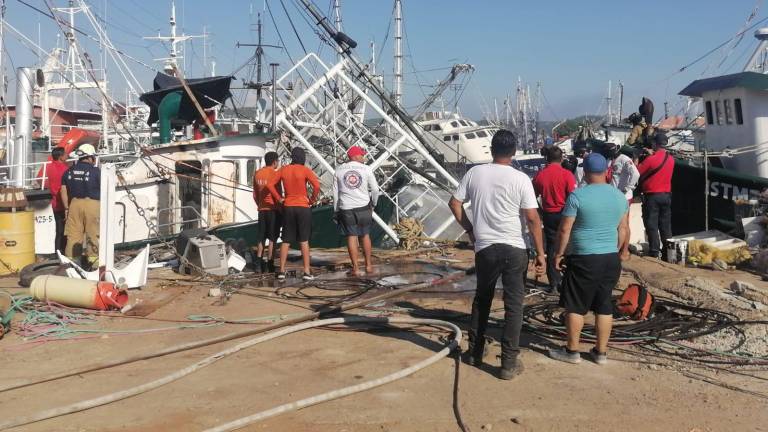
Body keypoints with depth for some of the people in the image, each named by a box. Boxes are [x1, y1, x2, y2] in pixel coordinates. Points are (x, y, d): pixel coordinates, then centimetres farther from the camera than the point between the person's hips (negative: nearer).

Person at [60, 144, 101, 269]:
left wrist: (67, 208, 12)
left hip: (74, 203, 4)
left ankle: (71, 259, 8)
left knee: (73, 234, 6)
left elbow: (63, 191, 8)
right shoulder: (95, 171, -5)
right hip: (92, 204, -4)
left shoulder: (69, 171, 8)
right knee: (92, 234, 4)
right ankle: (93, 259, 8)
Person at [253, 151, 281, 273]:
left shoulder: (257, 174, 8)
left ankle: (260, 263, 6)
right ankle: (270, 264, -1)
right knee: (272, 239, -1)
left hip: (262, 210, 6)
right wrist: (281, 209, -5)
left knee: (261, 238, 11)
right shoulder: (274, 173, -11)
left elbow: (255, 195, 13)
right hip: (273, 209, -6)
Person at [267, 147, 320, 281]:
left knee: (286, 241, 10)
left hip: (288, 208, 3)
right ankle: (307, 272, 2)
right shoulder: (305, 170, -9)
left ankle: (282, 271, 9)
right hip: (303, 207, -3)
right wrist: (312, 200, -7)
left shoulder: (283, 170, 3)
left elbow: (270, 185, 3)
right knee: (304, 241, 3)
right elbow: (316, 185, -20)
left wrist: (279, 198, 7)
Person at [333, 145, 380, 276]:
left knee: (351, 237, 3)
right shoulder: (366, 169, -1)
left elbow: (335, 192, 4)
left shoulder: (339, 170, 3)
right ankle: (368, 265, 18)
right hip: (363, 207, 0)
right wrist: (373, 204, 17)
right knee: (365, 235, 13)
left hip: (346, 208, 0)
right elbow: (375, 189, 1)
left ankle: (355, 268, 2)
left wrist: (336, 210, 11)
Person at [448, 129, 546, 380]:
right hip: (515, 249, -3)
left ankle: (475, 353, 28)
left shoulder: (475, 173, -1)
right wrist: (540, 253, -6)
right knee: (513, 305, 4)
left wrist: (469, 229, 16)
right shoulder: (520, 179, -9)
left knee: (482, 300, 20)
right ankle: (509, 363, 6)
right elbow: (533, 219, -12)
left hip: (485, 248, 3)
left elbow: (454, 203, 5)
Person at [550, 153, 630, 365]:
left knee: (575, 306, 6)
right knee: (604, 306, 11)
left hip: (584, 259, -5)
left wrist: (559, 253, 1)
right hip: (611, 258, 5)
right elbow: (624, 229, 11)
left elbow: (565, 229, -11)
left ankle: (572, 351, 14)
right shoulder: (619, 196, 4)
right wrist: (623, 250, 27)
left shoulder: (577, 196, -13)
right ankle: (601, 352, 18)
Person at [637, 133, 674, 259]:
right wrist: (653, 154, 19)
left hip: (652, 196, -6)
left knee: (652, 225, 0)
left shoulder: (650, 159, -16)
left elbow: (637, 173, -9)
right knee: (665, 225, 13)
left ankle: (654, 252, -2)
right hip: (666, 195, 6)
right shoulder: (671, 159, 3)